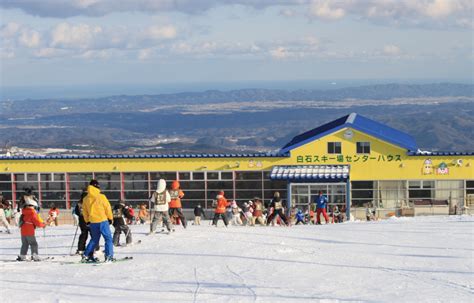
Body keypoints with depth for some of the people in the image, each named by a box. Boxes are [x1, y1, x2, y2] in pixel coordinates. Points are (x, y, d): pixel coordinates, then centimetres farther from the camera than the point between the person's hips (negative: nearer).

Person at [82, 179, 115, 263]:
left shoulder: (85, 199, 4)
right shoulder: (101, 197, -10)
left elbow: (85, 211, 11)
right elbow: (108, 208, -5)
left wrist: (87, 221, 22)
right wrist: (110, 218, 8)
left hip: (92, 222, 5)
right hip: (102, 221, -5)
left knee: (94, 239, 18)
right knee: (108, 239, 1)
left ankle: (86, 255, 14)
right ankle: (109, 256, -9)